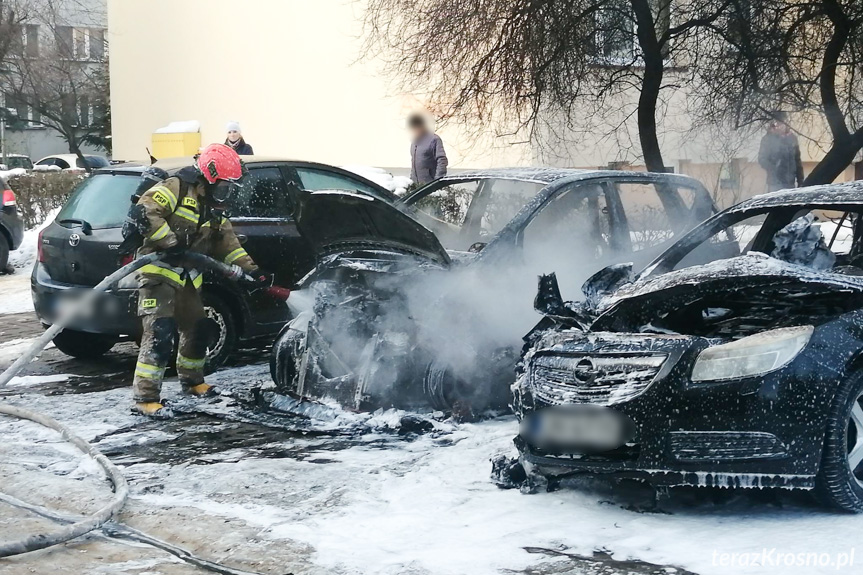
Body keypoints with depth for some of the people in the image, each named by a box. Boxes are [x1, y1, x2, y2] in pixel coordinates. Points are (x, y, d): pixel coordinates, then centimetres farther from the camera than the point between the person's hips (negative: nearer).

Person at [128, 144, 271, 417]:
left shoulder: (215, 209, 15)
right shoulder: (177, 189, -13)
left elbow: (228, 244, 15)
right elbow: (144, 212, -25)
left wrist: (252, 271, 5)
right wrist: (170, 243, -26)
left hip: (187, 279, 9)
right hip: (158, 273, -9)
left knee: (198, 329, 17)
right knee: (159, 333, -16)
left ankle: (192, 381, 38)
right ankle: (145, 398, -14)